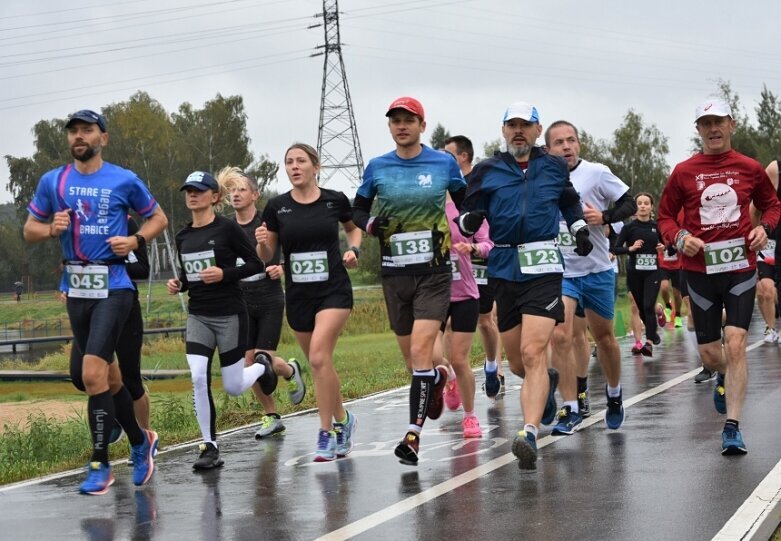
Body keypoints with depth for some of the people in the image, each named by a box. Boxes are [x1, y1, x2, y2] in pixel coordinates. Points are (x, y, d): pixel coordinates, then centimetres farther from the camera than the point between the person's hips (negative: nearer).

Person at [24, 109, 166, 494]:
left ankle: (100, 465, -8)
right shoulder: (52, 181, 7)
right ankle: (140, 441, 36)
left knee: (93, 373, -16)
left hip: (113, 287, -4)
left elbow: (158, 218, 11)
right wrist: (51, 229, -7)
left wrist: (136, 240, -7)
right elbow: (29, 230, 14)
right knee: (107, 375, 14)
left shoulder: (124, 181, -1)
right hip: (77, 289, 5)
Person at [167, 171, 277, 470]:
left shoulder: (227, 228, -9)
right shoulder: (182, 237, 8)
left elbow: (256, 264, -7)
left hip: (230, 314, -4)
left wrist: (224, 274, -19)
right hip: (198, 316, 4)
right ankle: (209, 446, -2)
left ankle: (262, 365, 36)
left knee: (233, 387, 2)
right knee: (198, 378, -13)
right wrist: (178, 284, 1)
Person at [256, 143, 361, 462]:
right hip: (298, 295, 3)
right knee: (318, 364, 11)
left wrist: (354, 250, -2)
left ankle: (327, 433, -10)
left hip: (334, 291, -3)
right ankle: (342, 420, 33)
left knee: (319, 356, -20)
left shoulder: (335, 200, -3)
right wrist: (262, 241, -16)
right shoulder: (277, 207, 0)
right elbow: (266, 256, 5)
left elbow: (353, 228, 17)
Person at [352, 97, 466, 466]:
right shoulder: (377, 168, 4)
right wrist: (370, 224, -7)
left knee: (420, 352, -15)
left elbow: (466, 202, 16)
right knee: (412, 358, 11)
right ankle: (437, 378, 45)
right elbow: (357, 210, 14)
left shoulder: (445, 163, 1)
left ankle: (414, 434, -15)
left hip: (434, 271, -3)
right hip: (394, 272, 3)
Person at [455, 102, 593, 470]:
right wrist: (469, 219, -17)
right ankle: (547, 382, 45)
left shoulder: (554, 167, 11)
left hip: (544, 269, -2)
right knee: (517, 363, 10)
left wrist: (580, 230, 14)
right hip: (504, 270, 2)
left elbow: (570, 202, 30)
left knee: (533, 353, -18)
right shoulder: (486, 171, 8)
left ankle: (529, 435, -24)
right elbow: (467, 219, 5)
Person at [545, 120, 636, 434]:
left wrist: (604, 217, -17)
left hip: (597, 269, -1)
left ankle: (614, 394, 37)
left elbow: (629, 204, -2)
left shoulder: (596, 173, -5)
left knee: (604, 337, 13)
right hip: (560, 271, 1)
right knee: (561, 336, -15)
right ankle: (571, 408, -8)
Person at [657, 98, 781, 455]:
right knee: (709, 354, 7)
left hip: (740, 267, -1)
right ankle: (724, 377, 46)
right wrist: (679, 237, -9)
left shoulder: (750, 169, 3)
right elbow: (666, 215, 11)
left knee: (735, 344, -14)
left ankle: (732, 428, -9)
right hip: (700, 269, 1)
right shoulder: (684, 172, 2)